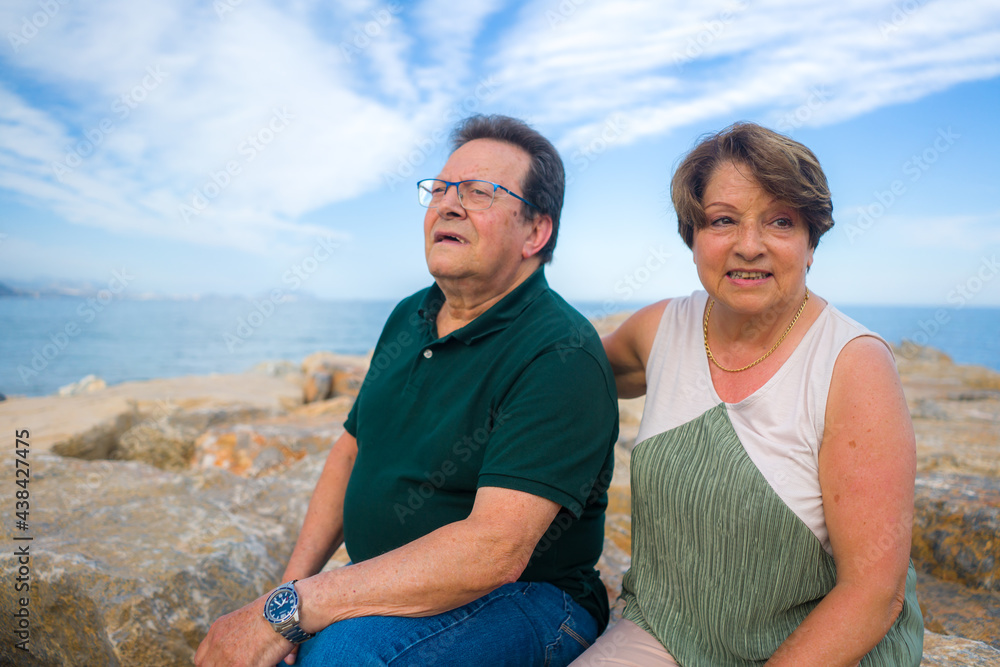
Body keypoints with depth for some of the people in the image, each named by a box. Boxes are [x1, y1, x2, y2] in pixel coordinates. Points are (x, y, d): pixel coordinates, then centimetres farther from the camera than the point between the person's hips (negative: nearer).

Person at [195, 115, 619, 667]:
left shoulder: (562, 354, -20)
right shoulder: (407, 319, 7)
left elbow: (494, 552, -28)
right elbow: (351, 452, 13)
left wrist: (287, 610, -27)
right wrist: (292, 585, -1)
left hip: (524, 603, -6)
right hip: (386, 584, 7)